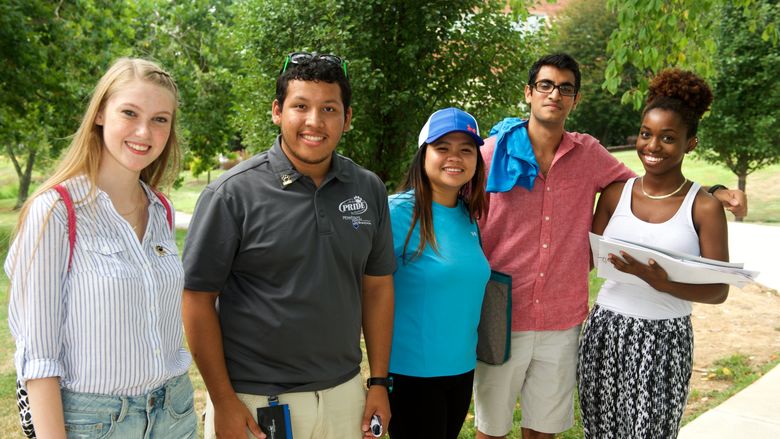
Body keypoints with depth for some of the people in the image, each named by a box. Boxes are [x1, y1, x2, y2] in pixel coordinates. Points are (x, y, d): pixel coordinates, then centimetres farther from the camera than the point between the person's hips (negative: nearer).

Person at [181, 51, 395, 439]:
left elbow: (377, 286, 6)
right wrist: (222, 402, -11)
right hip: (255, 402, -3)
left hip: (344, 394, 4)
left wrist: (379, 382, 5)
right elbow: (198, 297, -9)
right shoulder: (233, 193, -11)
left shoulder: (369, 190, 1)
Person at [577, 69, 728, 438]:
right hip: (605, 332, 3)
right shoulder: (616, 193, 3)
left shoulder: (704, 207, -6)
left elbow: (719, 290, -7)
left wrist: (663, 284, -24)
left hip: (664, 341, -3)